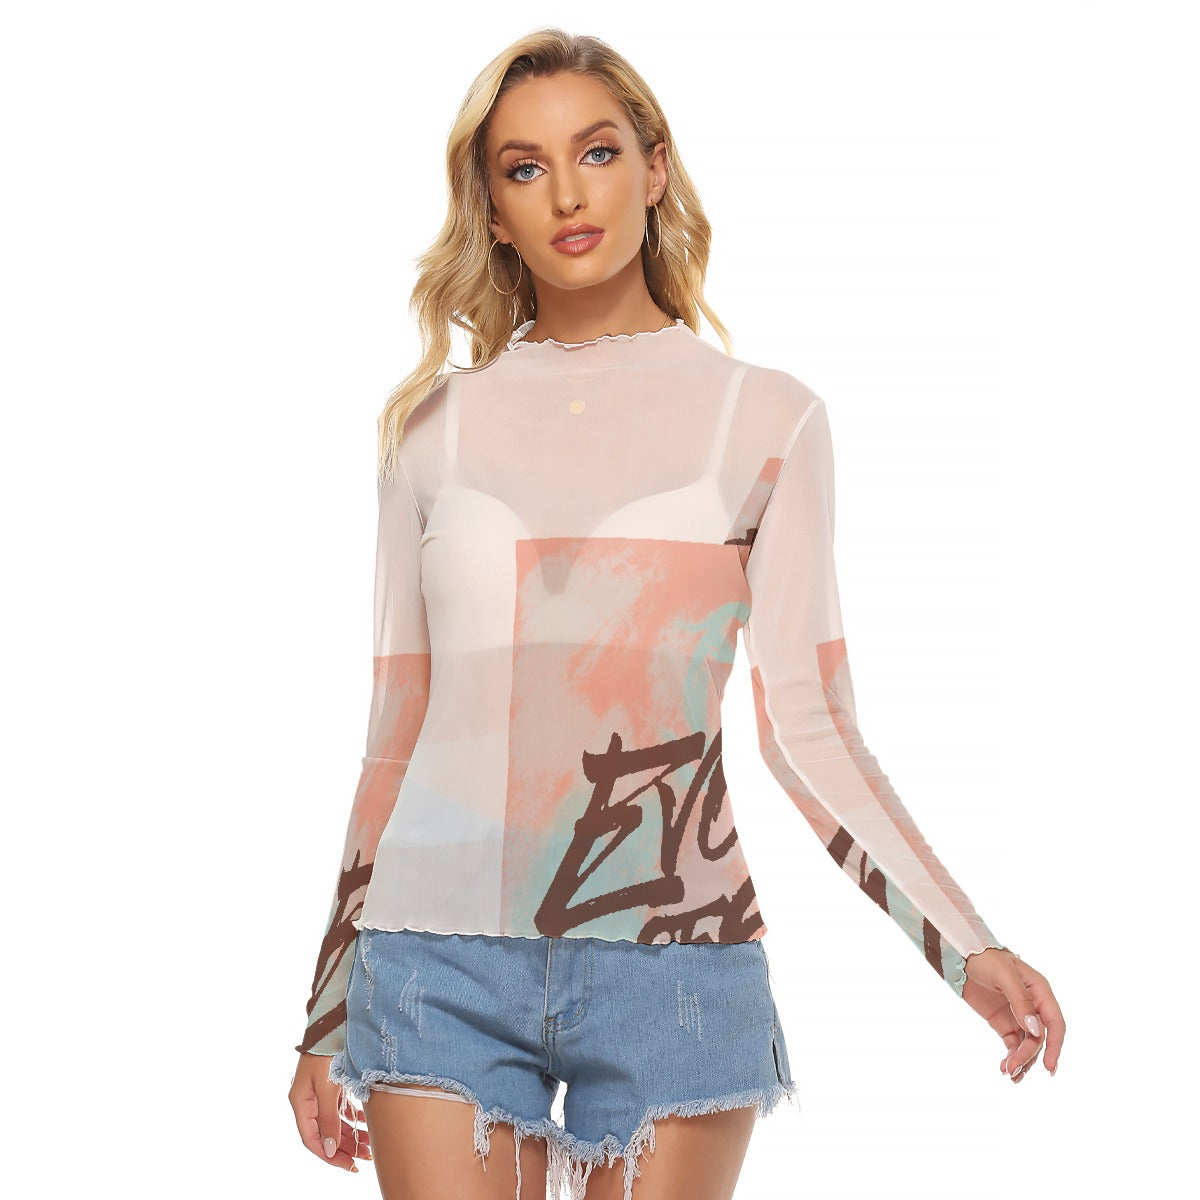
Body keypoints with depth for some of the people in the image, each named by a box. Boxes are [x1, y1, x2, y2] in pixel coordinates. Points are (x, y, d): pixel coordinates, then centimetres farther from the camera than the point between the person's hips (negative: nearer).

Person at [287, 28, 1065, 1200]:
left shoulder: (766, 418, 4)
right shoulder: (435, 424, 8)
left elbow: (808, 729, 1)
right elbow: (395, 729, 11)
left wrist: (967, 945, -10)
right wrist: (328, 1014, 13)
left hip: (673, 964, -1)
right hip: (441, 957, 1)